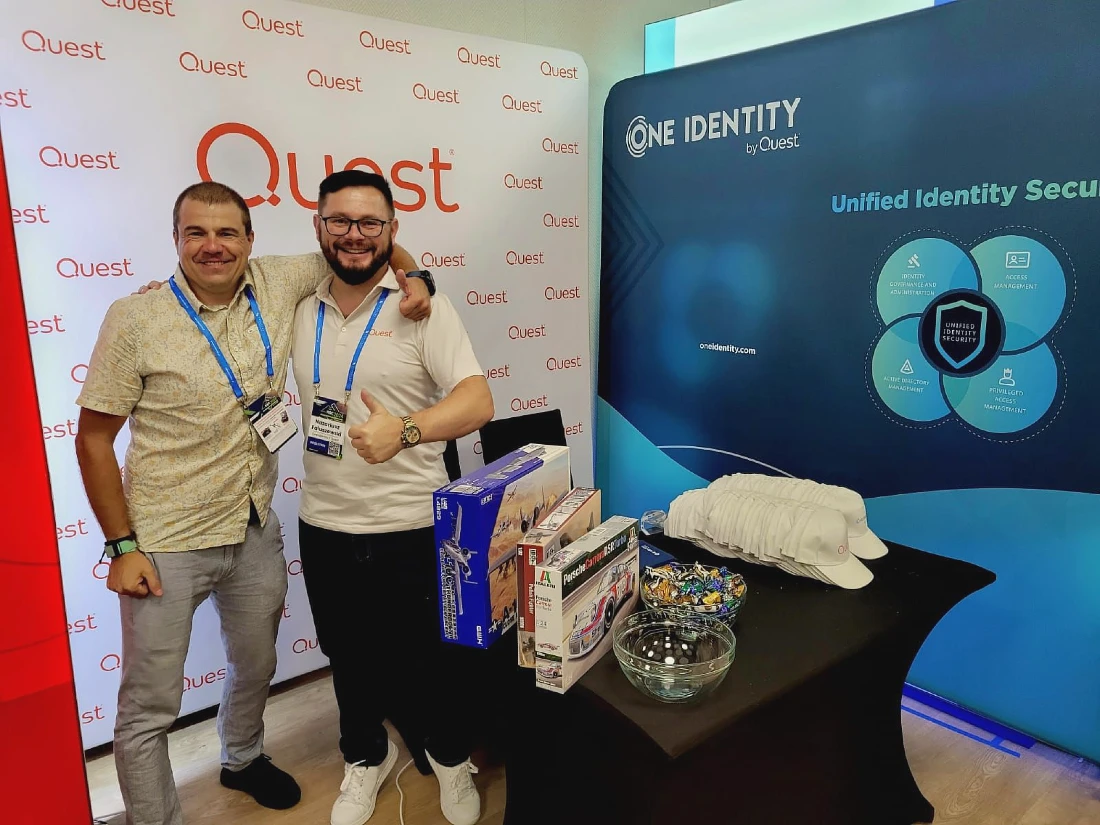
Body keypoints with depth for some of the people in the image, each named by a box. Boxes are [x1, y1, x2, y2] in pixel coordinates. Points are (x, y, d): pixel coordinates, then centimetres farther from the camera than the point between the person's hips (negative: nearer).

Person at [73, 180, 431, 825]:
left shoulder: (278, 285, -6)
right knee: (151, 705, 5)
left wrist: (413, 277, -11)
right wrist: (121, 545, -11)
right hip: (166, 543, -4)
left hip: (256, 532, 5)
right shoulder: (135, 319, -15)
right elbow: (94, 437, -9)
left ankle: (244, 759, 54)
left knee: (257, 667, 25)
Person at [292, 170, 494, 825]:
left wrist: (403, 430, -36)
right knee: (349, 656, 21)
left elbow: (478, 401, -21)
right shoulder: (302, 312, 5)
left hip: (412, 529, -4)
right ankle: (367, 756, 47)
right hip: (324, 527, 5)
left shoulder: (422, 305, -10)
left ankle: (451, 755, 42)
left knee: (431, 656, 13)